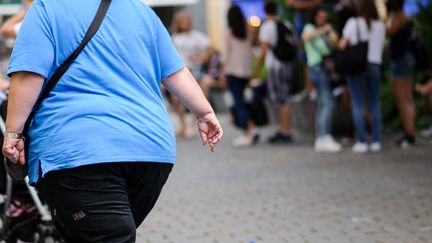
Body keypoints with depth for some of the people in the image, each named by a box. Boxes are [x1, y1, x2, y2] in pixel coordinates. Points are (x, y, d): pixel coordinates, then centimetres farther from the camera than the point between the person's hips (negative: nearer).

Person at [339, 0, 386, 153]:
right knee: (374, 105, 8)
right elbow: (382, 47, 7)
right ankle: (376, 141, 5)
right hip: (374, 64, 2)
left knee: (357, 104, 1)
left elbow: (342, 44, 0)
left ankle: (362, 142, -4)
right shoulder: (380, 25, 4)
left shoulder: (353, 23, -2)